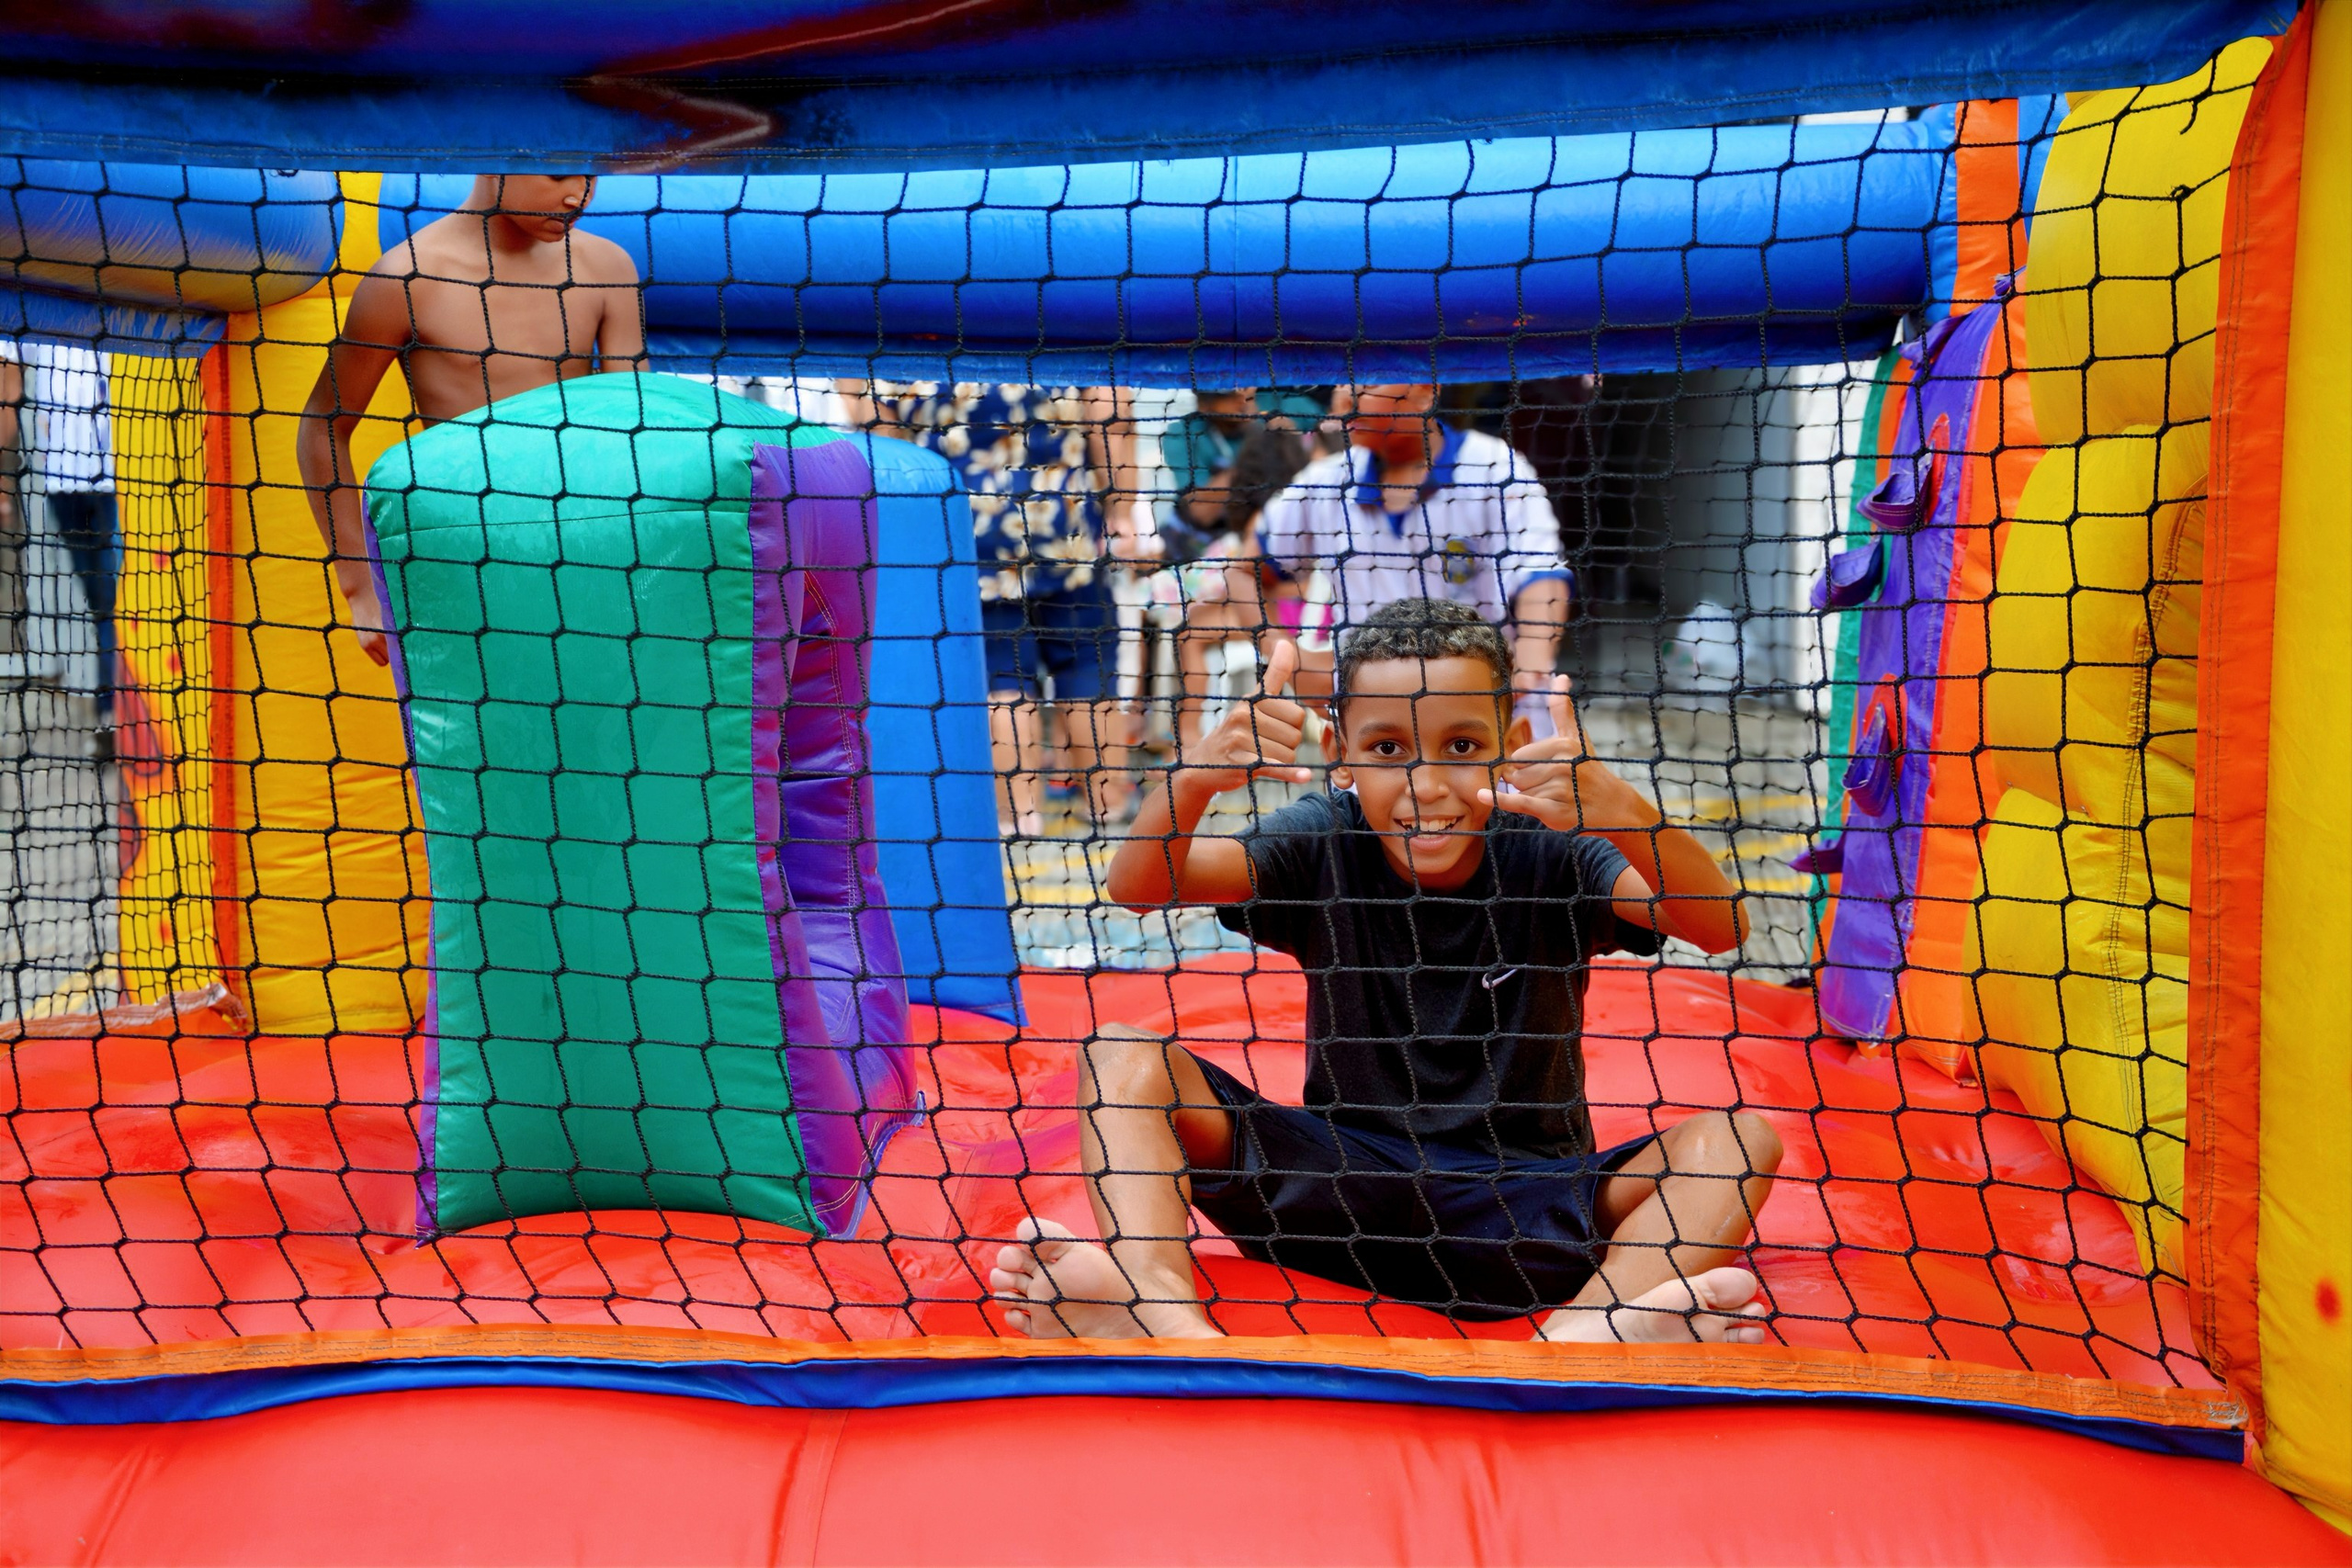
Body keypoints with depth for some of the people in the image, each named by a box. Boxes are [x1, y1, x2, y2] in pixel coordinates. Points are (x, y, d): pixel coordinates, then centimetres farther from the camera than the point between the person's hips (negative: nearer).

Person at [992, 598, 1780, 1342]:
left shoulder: (1549, 857, -9)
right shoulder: (1322, 842, -6)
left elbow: (1721, 928, -23)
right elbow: (1138, 886, -16)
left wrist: (1622, 812, -42)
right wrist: (1197, 776, -37)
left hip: (1525, 1203, -1)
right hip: (1341, 1186, 1)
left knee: (1743, 1139, -23)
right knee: (1123, 1060, -15)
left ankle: (1592, 1321, -51)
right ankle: (1163, 1307, -41)